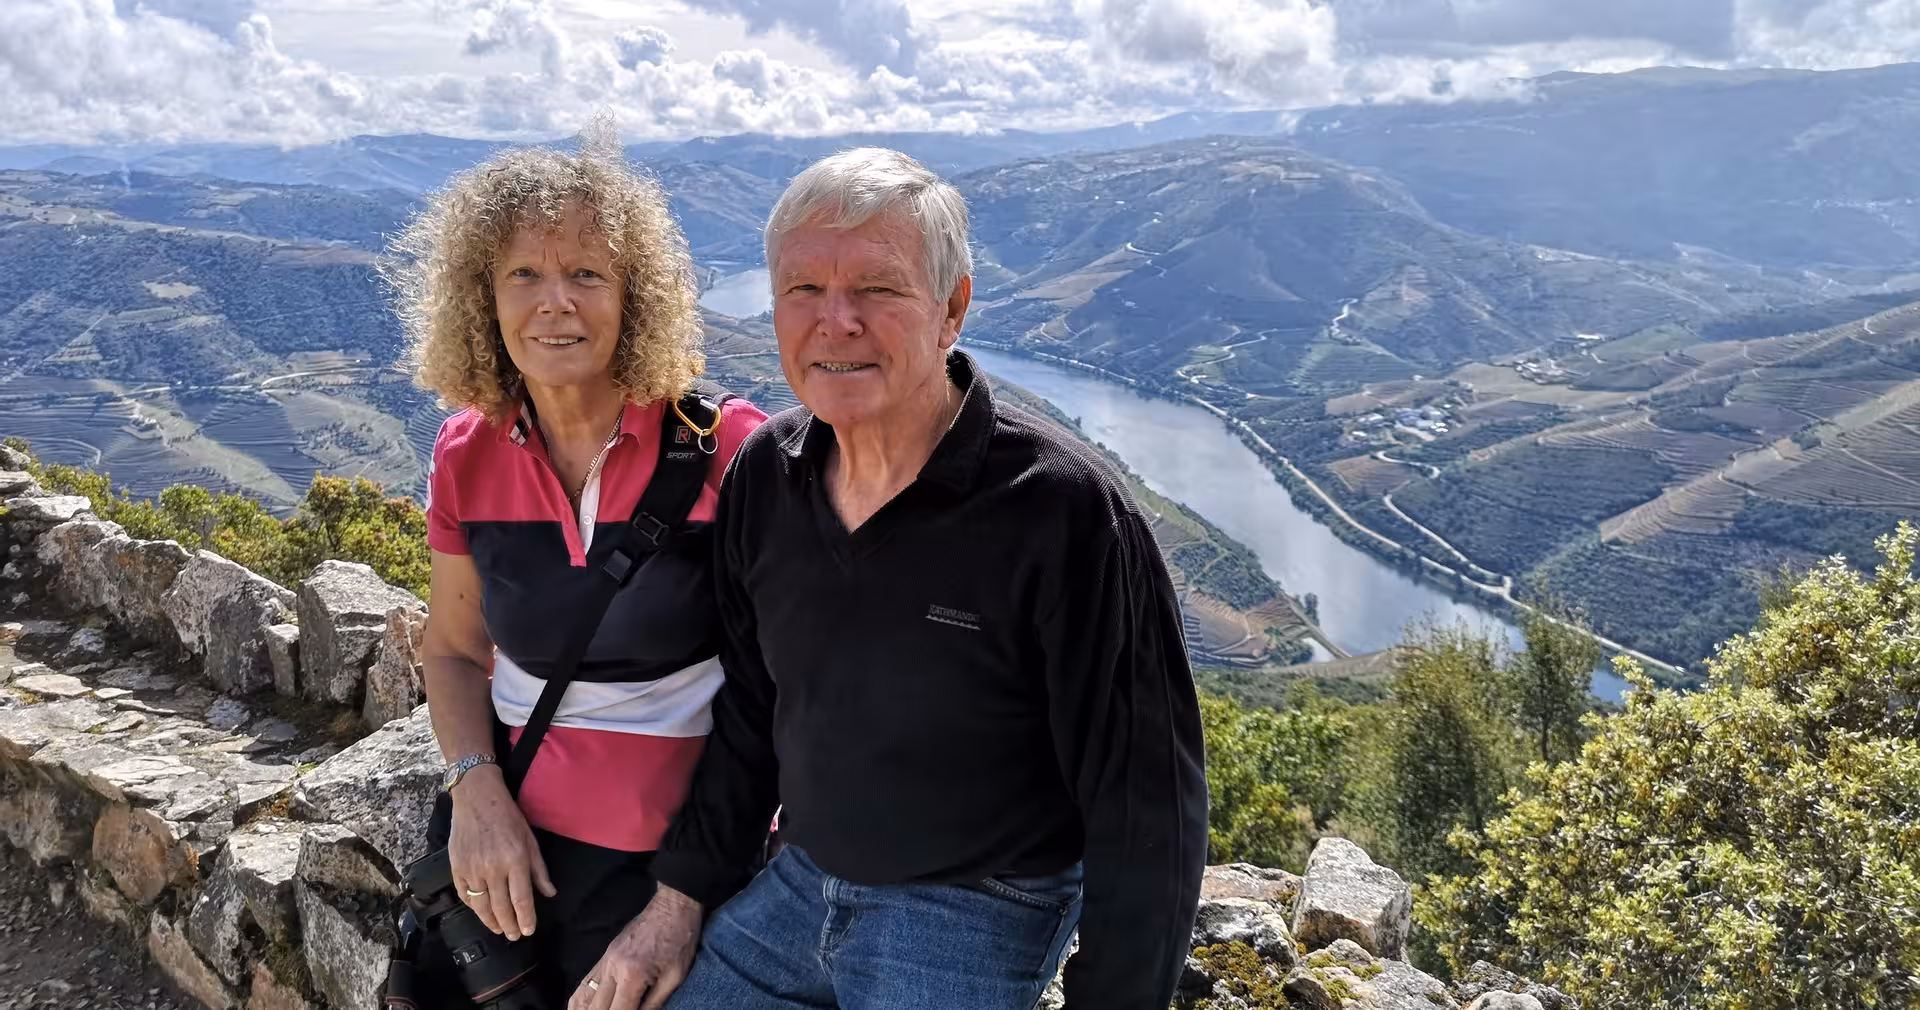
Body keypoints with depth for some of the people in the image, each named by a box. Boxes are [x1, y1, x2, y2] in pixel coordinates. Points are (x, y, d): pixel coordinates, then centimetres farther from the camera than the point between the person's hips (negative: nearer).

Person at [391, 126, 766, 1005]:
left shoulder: (721, 448, -16)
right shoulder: (469, 455, -3)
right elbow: (453, 650, 10)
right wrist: (475, 787, -8)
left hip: (686, 856, -3)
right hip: (523, 843, 4)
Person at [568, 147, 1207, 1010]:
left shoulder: (1064, 512, -24)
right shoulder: (763, 476, -5)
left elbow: (1145, 801, -17)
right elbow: (748, 712, 9)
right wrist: (682, 895, 9)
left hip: (978, 915, -5)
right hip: (801, 880, 6)